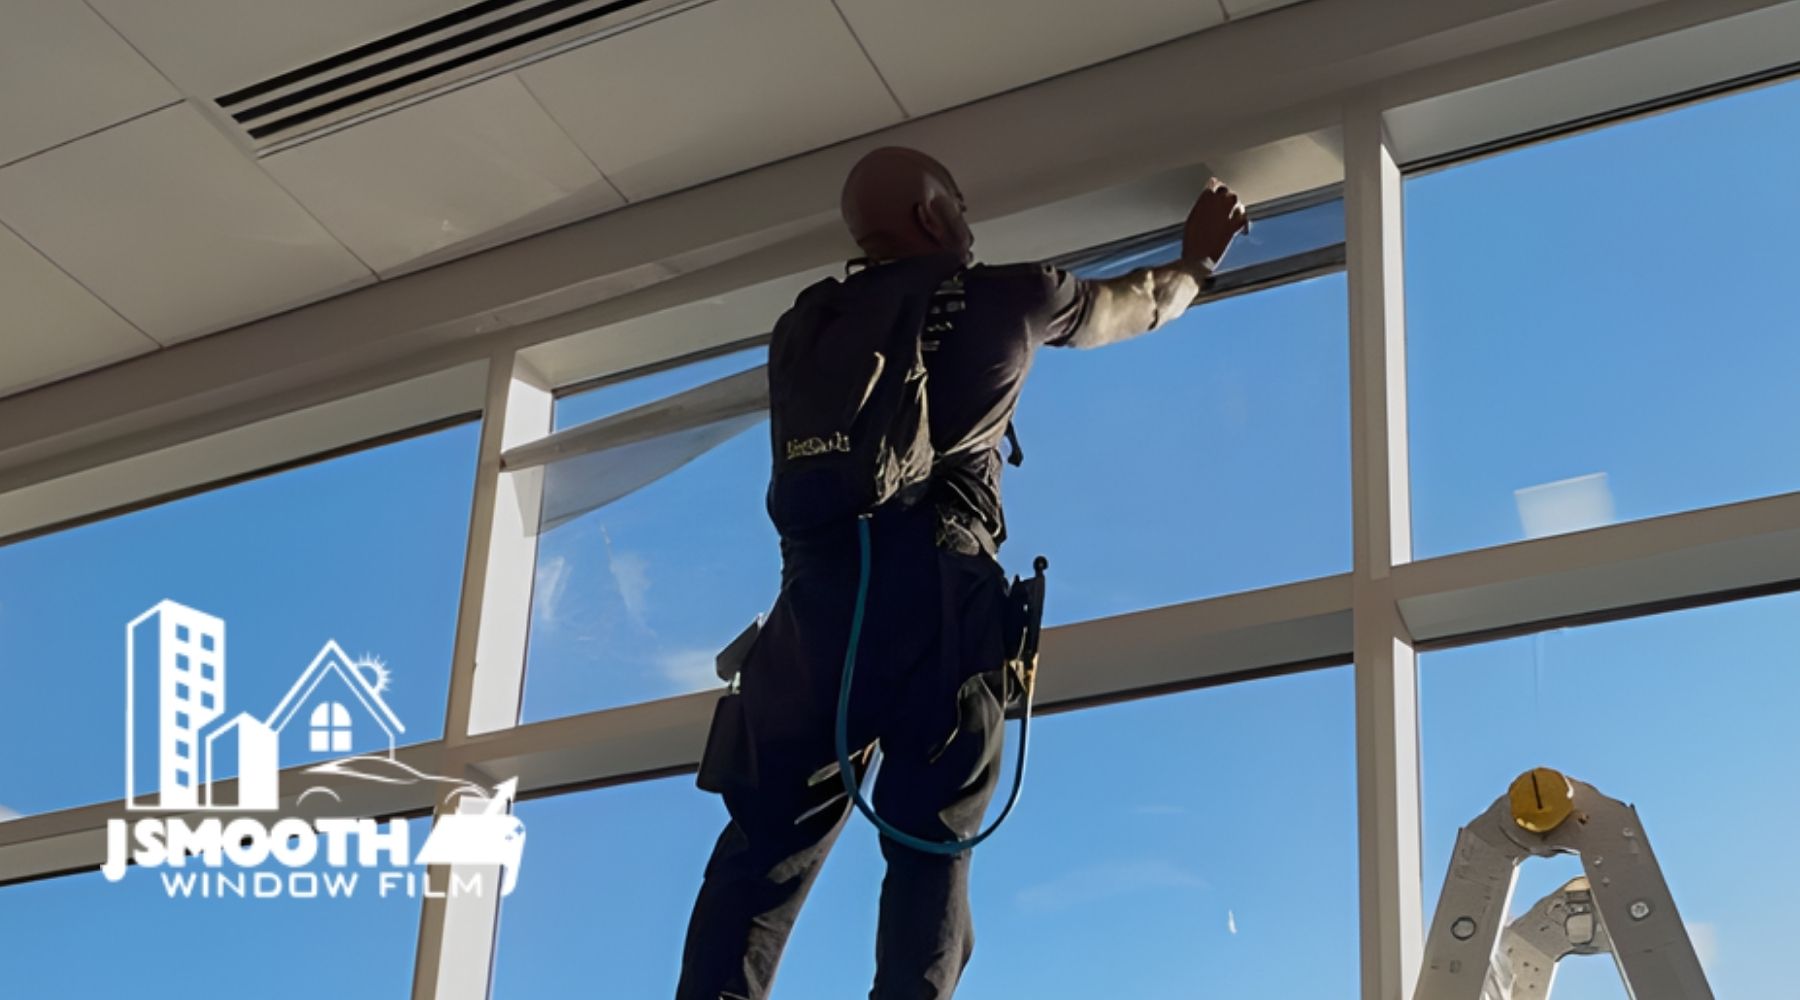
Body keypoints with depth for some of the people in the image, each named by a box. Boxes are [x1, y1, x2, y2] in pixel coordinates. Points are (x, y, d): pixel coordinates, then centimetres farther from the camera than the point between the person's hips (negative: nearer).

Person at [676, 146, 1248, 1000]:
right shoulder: (1005, 297, 14)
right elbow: (1137, 306, 31)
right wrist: (1197, 259, 53)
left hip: (815, 587, 3)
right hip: (932, 588, -3)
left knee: (768, 844, 5)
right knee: (929, 847, 2)